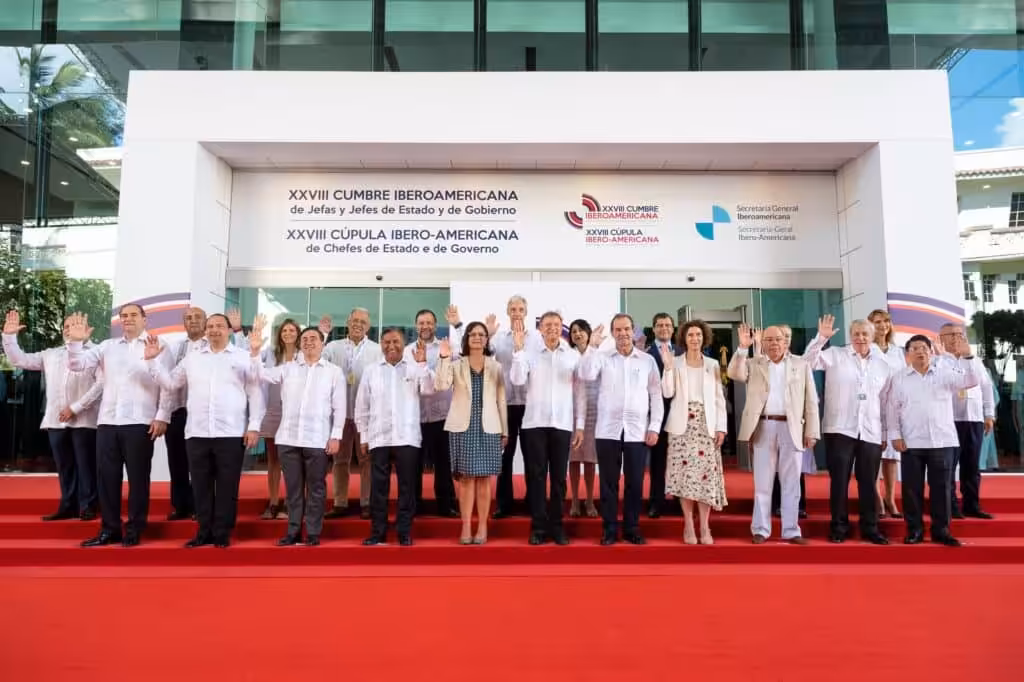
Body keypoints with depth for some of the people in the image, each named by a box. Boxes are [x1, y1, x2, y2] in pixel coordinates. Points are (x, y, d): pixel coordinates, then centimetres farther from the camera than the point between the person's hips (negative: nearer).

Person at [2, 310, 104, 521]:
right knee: (64, 466, 11)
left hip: (83, 419, -5)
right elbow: (19, 360, 19)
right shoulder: (51, 354, 19)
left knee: (85, 464, -1)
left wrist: (76, 408, -12)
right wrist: (9, 336, 6)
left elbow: (101, 383, -10)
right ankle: (68, 506, 19)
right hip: (56, 420, 5)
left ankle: (88, 507, 6)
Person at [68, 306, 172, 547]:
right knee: (106, 475, 7)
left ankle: (134, 529, 12)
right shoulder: (108, 346, 15)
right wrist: (75, 341, -8)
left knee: (137, 477, 2)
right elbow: (77, 364, 11)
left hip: (140, 422, -4)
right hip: (107, 421, 4)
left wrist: (162, 416, -10)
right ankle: (109, 528, 17)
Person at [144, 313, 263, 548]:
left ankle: (222, 533, 13)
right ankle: (204, 532, 21)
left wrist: (254, 426, -5)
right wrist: (152, 360, 6)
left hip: (231, 433, -3)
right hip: (197, 433, 4)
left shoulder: (243, 357, 1)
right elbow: (170, 383, 16)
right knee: (200, 486, 9)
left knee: (227, 486, 3)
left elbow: (255, 393, 0)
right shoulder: (192, 357, 13)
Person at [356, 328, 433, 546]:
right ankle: (377, 532, 15)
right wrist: (363, 437, 9)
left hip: (407, 437, -1)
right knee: (378, 486, 5)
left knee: (407, 486, 3)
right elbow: (362, 406, 11)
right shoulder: (371, 371, 9)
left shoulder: (414, 368, 4)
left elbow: (428, 390, -11)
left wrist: (423, 364, -20)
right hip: (379, 438, 1)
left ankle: (405, 532, 12)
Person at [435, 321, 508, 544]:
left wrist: (505, 430, 7)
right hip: (462, 427, -1)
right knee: (466, 478, 2)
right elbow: (440, 386, -13)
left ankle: (482, 527, 12)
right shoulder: (455, 364, 4)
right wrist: (444, 359, -20)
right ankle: (466, 527, 9)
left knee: (484, 479, 4)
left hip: (488, 428, 1)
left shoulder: (496, 367, 8)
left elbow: (501, 400, 8)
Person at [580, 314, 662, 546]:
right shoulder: (603, 357, 5)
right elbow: (586, 375, -13)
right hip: (608, 431, 0)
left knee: (635, 483, 6)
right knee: (608, 482, 5)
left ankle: (632, 529, 19)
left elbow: (656, 395, 5)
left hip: (637, 431, 0)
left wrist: (655, 427, -1)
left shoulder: (648, 360, 6)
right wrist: (593, 346, -18)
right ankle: (609, 530, 15)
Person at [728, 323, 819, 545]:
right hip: (764, 428, 0)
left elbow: (811, 400, 6)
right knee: (762, 483, 5)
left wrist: (812, 431, 0)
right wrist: (743, 348, -20)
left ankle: (791, 530, 15)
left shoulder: (801, 364, 8)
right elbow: (734, 374, -11)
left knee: (791, 483, 7)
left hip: (792, 429, 1)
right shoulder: (754, 364, 8)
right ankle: (760, 530, 13)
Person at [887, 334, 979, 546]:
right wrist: (895, 436, -2)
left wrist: (966, 357, -18)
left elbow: (972, 381, -6)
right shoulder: (899, 377, 4)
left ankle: (941, 530, 16)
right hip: (911, 442, 0)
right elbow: (892, 408, 5)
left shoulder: (945, 372, 5)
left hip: (942, 441, 0)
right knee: (912, 487, 3)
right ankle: (914, 529, 13)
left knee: (941, 487, 6)